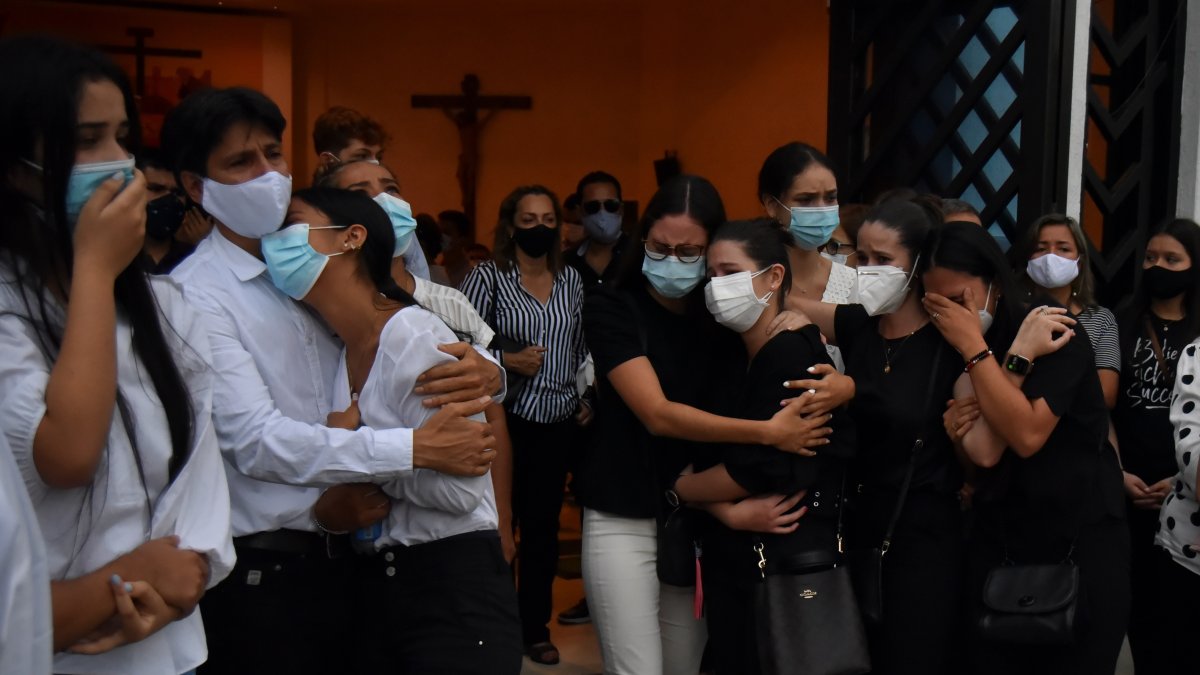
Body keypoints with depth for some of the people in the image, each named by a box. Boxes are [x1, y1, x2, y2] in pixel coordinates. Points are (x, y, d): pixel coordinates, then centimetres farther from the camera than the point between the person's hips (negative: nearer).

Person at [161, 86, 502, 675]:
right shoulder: (194, 296, -11)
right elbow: (256, 439, -20)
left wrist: (483, 371, -13)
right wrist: (417, 448, -25)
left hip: (351, 556, 6)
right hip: (262, 574, -6)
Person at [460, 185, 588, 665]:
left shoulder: (570, 280, 9)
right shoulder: (487, 277, -4)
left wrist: (590, 398, 6)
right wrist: (505, 361, -21)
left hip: (558, 420, 4)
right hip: (504, 418, -4)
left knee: (544, 526, 9)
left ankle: (535, 627, 21)